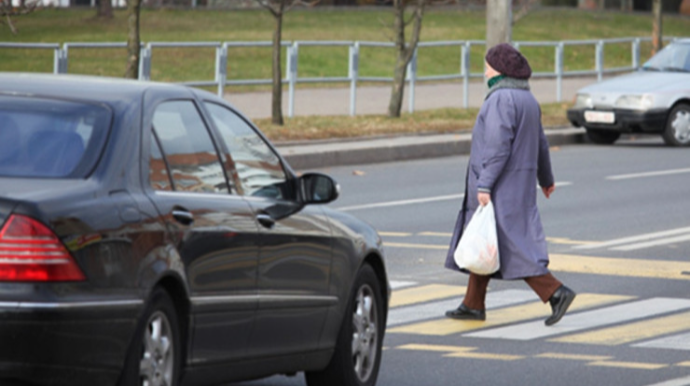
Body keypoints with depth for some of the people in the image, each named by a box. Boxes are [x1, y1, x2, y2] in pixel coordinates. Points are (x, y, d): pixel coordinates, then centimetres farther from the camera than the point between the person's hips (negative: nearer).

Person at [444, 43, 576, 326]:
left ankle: (555, 292, -16)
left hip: (500, 184, -10)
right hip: (520, 181, 10)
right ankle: (473, 305, 18)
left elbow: (498, 146, -24)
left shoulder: (501, 99, -17)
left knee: (512, 245, -10)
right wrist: (546, 178, 33)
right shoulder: (526, 98, 12)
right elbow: (540, 143, 21)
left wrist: (485, 185, -25)